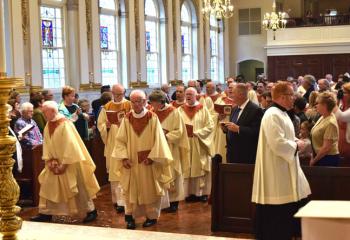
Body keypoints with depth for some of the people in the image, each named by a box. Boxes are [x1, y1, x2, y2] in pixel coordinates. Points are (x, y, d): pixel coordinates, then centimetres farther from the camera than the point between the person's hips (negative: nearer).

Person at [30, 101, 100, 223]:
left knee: (78, 188, 2)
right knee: (48, 186, 4)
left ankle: (91, 211, 16)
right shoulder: (48, 126, 4)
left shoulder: (65, 124, -19)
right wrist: (49, 160, -6)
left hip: (70, 163, -7)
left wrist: (64, 164, -21)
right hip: (56, 162, 7)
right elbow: (46, 145, 6)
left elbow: (70, 145, -22)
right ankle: (46, 213, 13)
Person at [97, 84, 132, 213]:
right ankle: (117, 199, 19)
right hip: (112, 144, 3)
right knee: (114, 172, 8)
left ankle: (122, 201, -5)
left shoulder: (130, 106, -1)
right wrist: (106, 126, -12)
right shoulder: (106, 107, 9)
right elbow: (100, 125, 9)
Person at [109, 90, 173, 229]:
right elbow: (120, 140, 1)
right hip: (131, 161, 2)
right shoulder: (127, 119, 0)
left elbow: (158, 140, -6)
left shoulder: (153, 118, -6)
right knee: (131, 189, 5)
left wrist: (151, 157, -13)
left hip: (148, 161, -2)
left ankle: (152, 216, 17)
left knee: (150, 189, 6)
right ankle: (130, 217, 12)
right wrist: (124, 158, -10)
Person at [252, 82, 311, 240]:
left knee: (290, 206, 15)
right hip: (276, 170, -10)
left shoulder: (281, 114, 14)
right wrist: (296, 145, -11)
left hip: (285, 169, 11)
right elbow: (278, 144, -25)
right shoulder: (272, 115, -19)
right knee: (275, 211, -2)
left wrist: (295, 143, 4)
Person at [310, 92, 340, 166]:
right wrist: (314, 157, 10)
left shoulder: (330, 123, -21)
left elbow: (326, 148, -21)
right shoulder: (323, 117, 5)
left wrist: (314, 160, -9)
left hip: (328, 159, -8)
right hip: (320, 157, 8)